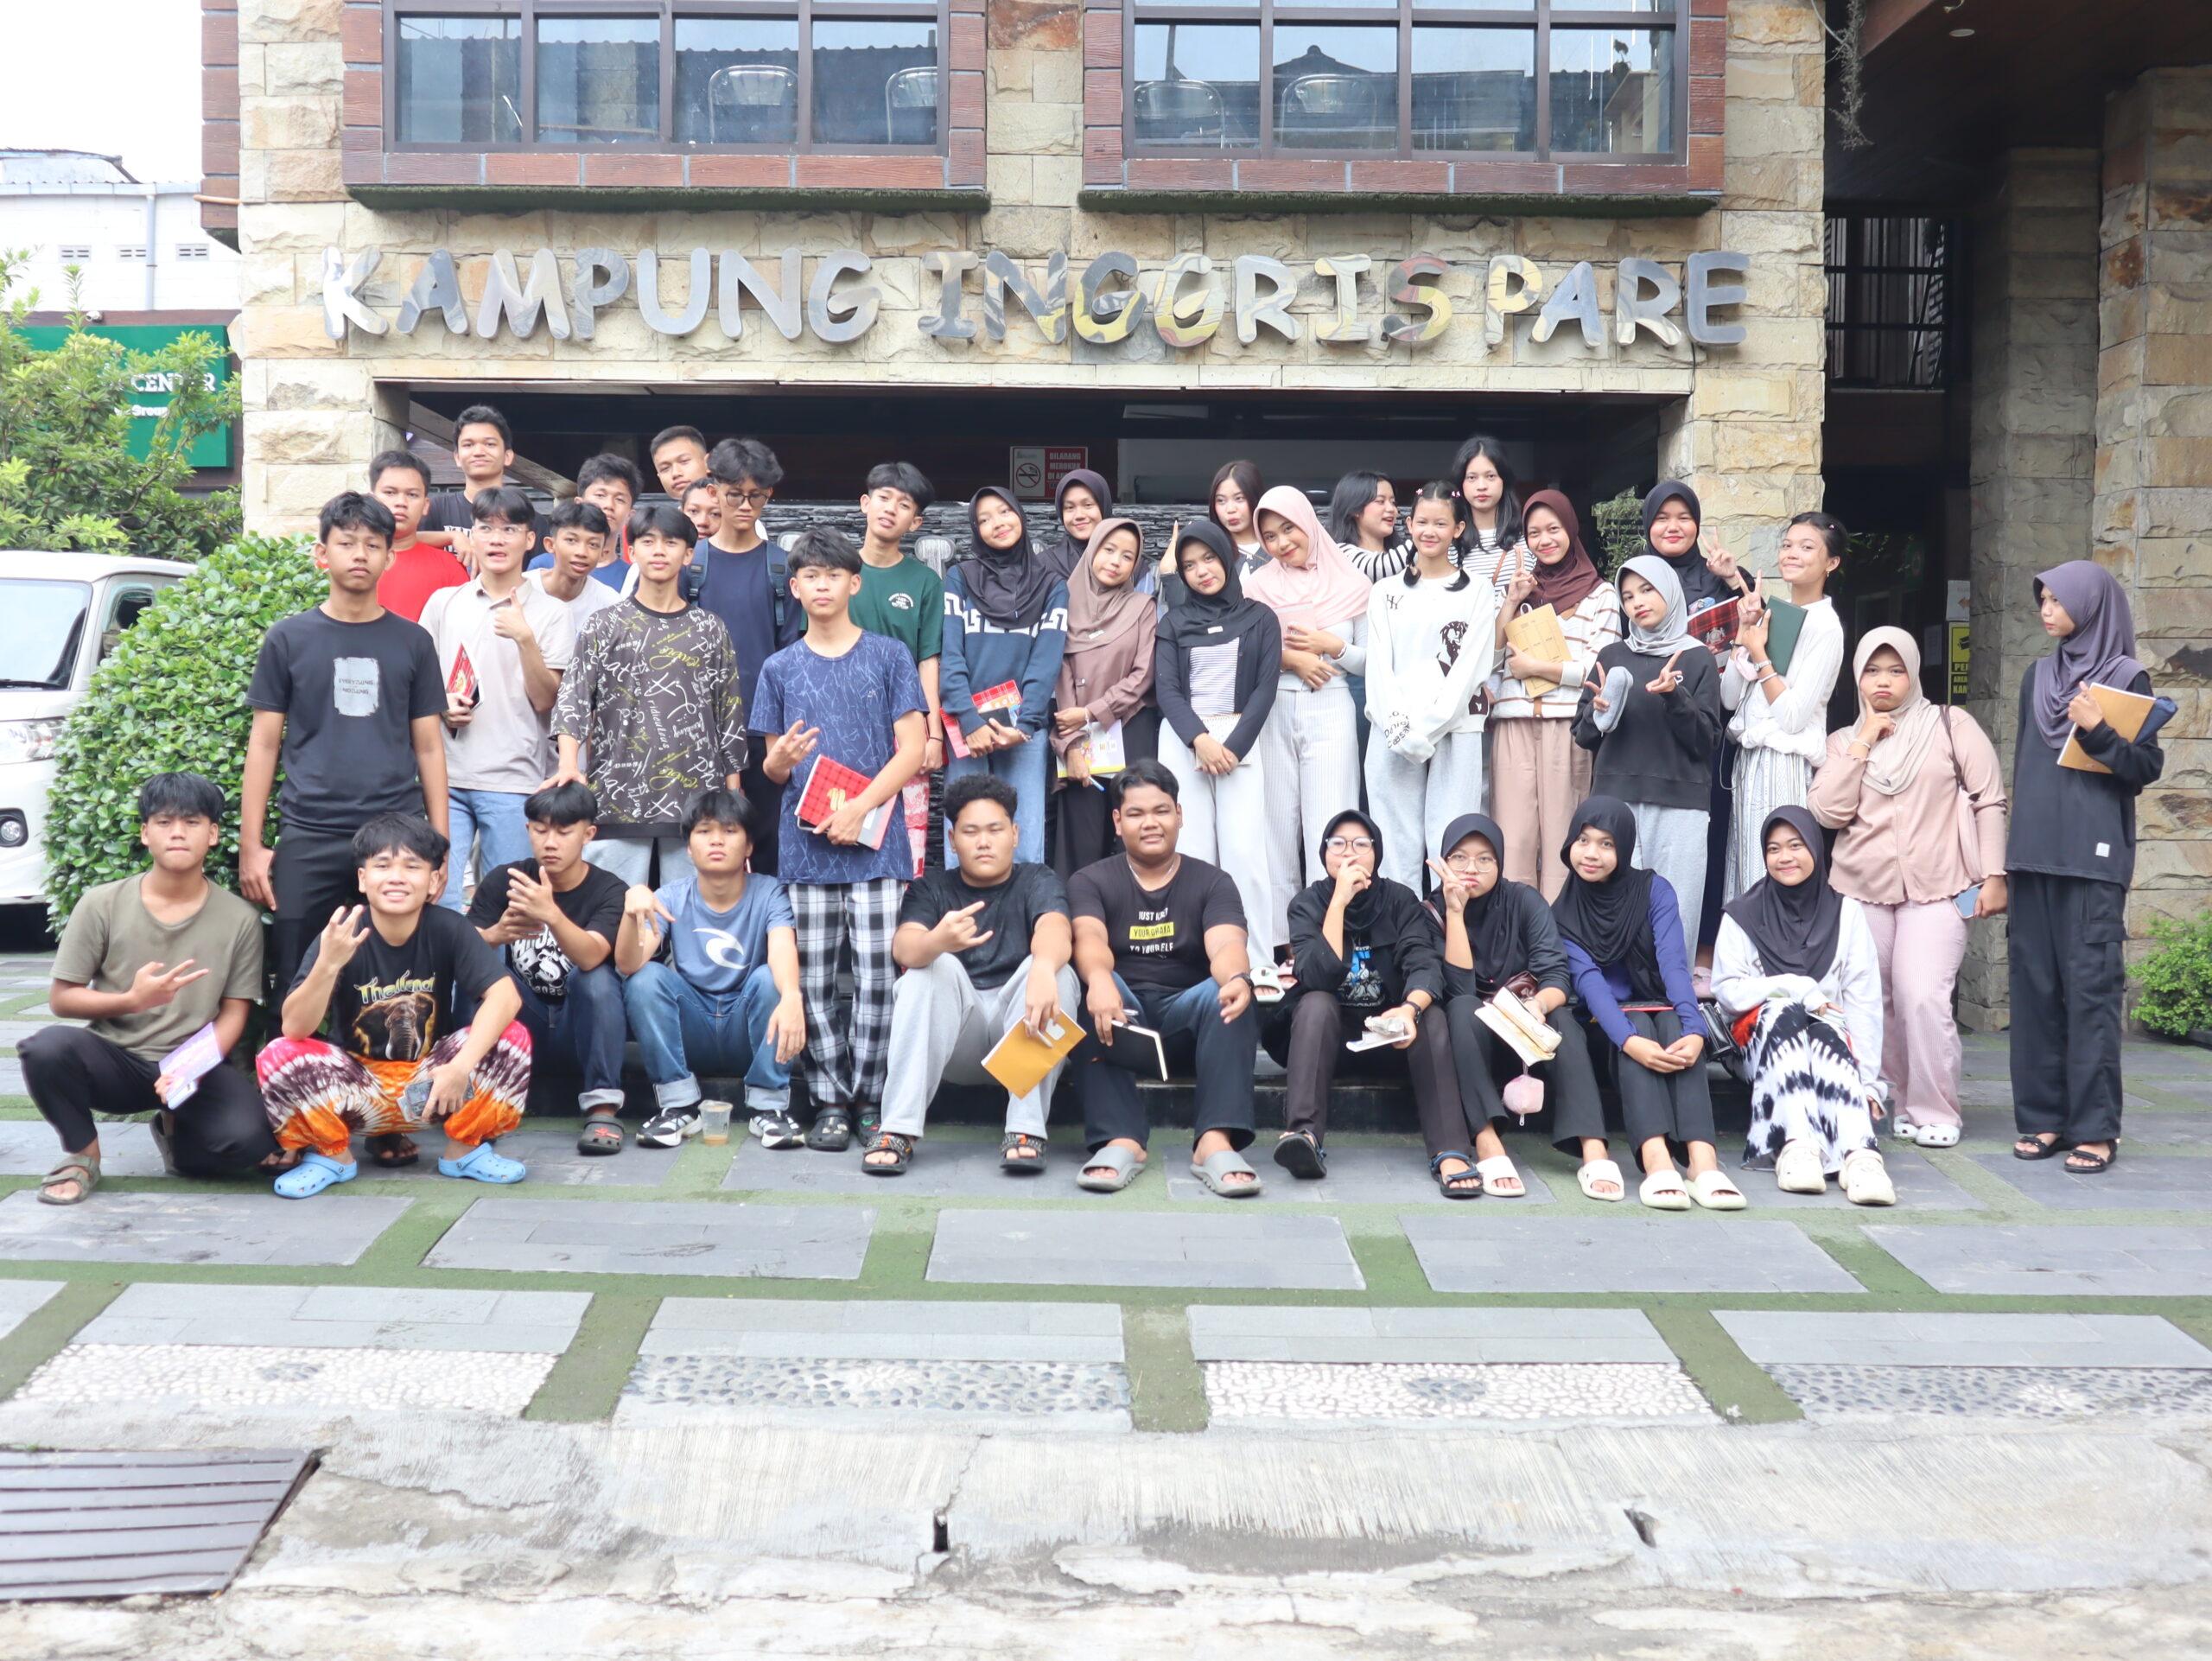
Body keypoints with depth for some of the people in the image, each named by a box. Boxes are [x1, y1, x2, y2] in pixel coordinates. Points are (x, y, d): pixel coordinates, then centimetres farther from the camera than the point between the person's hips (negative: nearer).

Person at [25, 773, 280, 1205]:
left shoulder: (239, 919, -4)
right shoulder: (102, 905, -5)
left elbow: (233, 1014, -1)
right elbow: (61, 999, -1)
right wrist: (131, 1000, -20)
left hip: (196, 1067, 0)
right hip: (114, 1060, 0)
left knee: (248, 1139, -30)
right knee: (48, 1047, -33)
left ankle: (176, 1133, 8)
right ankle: (82, 1154, -4)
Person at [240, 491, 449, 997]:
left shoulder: (412, 642, 10)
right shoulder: (289, 639, 7)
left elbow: (429, 746, 11)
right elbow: (265, 743, 7)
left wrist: (440, 843, 4)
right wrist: (251, 844, 1)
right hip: (309, 841, 0)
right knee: (297, 984, 1)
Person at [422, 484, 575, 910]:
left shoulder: (551, 613, 4)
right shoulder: (443, 603, 11)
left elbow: (544, 699, -3)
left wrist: (525, 638, -16)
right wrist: (441, 704, -2)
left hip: (514, 782, -2)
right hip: (446, 777, 2)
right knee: (440, 897, -2)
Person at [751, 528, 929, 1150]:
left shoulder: (888, 656, 6)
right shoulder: (780, 669, 13)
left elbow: (911, 750, 0)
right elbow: (773, 771, 14)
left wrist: (861, 807, -11)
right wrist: (778, 761, -10)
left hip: (877, 845, -2)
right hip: (805, 848, 2)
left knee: (878, 978, -6)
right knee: (813, 983, 1)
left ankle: (868, 1100, 3)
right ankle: (830, 1104, 8)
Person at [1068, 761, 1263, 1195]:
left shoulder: (1211, 882, 9)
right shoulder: (1092, 881, 8)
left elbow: (1226, 945, -12)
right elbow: (1089, 939, -15)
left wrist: (1237, 978, -38)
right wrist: (1099, 979, -40)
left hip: (1187, 1021, 1)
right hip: (1122, 1020, 0)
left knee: (1229, 992, -29)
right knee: (1088, 986, -31)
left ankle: (1215, 1141, -42)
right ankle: (1121, 1140, -42)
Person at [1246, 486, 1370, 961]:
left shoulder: (1353, 585, 7)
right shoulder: (1258, 585, 8)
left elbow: (1371, 661, 9)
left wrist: (1331, 646, -8)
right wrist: (1287, 657, -10)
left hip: (1330, 710, -1)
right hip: (1272, 711, 1)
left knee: (1328, 830, -7)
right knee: (1277, 826, 2)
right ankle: (1276, 944, 7)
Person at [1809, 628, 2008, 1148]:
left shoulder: (1951, 726, 7)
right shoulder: (1844, 741, 14)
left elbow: (1989, 803, 3)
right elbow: (1828, 811, -1)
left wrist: (1993, 875, -4)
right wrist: (1863, 745, -2)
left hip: (1936, 890, -3)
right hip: (1862, 890, 3)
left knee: (1924, 1000, -15)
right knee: (1872, 1003, 2)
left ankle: (1934, 1113, -4)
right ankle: (1890, 1105, 17)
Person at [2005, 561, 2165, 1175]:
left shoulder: (2127, 679, 1)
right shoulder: (2037, 677, 16)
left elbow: (2147, 769, -4)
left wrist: (2099, 733, -20)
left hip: (2093, 858, -5)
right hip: (2033, 854, 5)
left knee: (2091, 987, -7)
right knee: (2035, 985, 4)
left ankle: (2095, 1128, -5)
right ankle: (2043, 1117, 10)